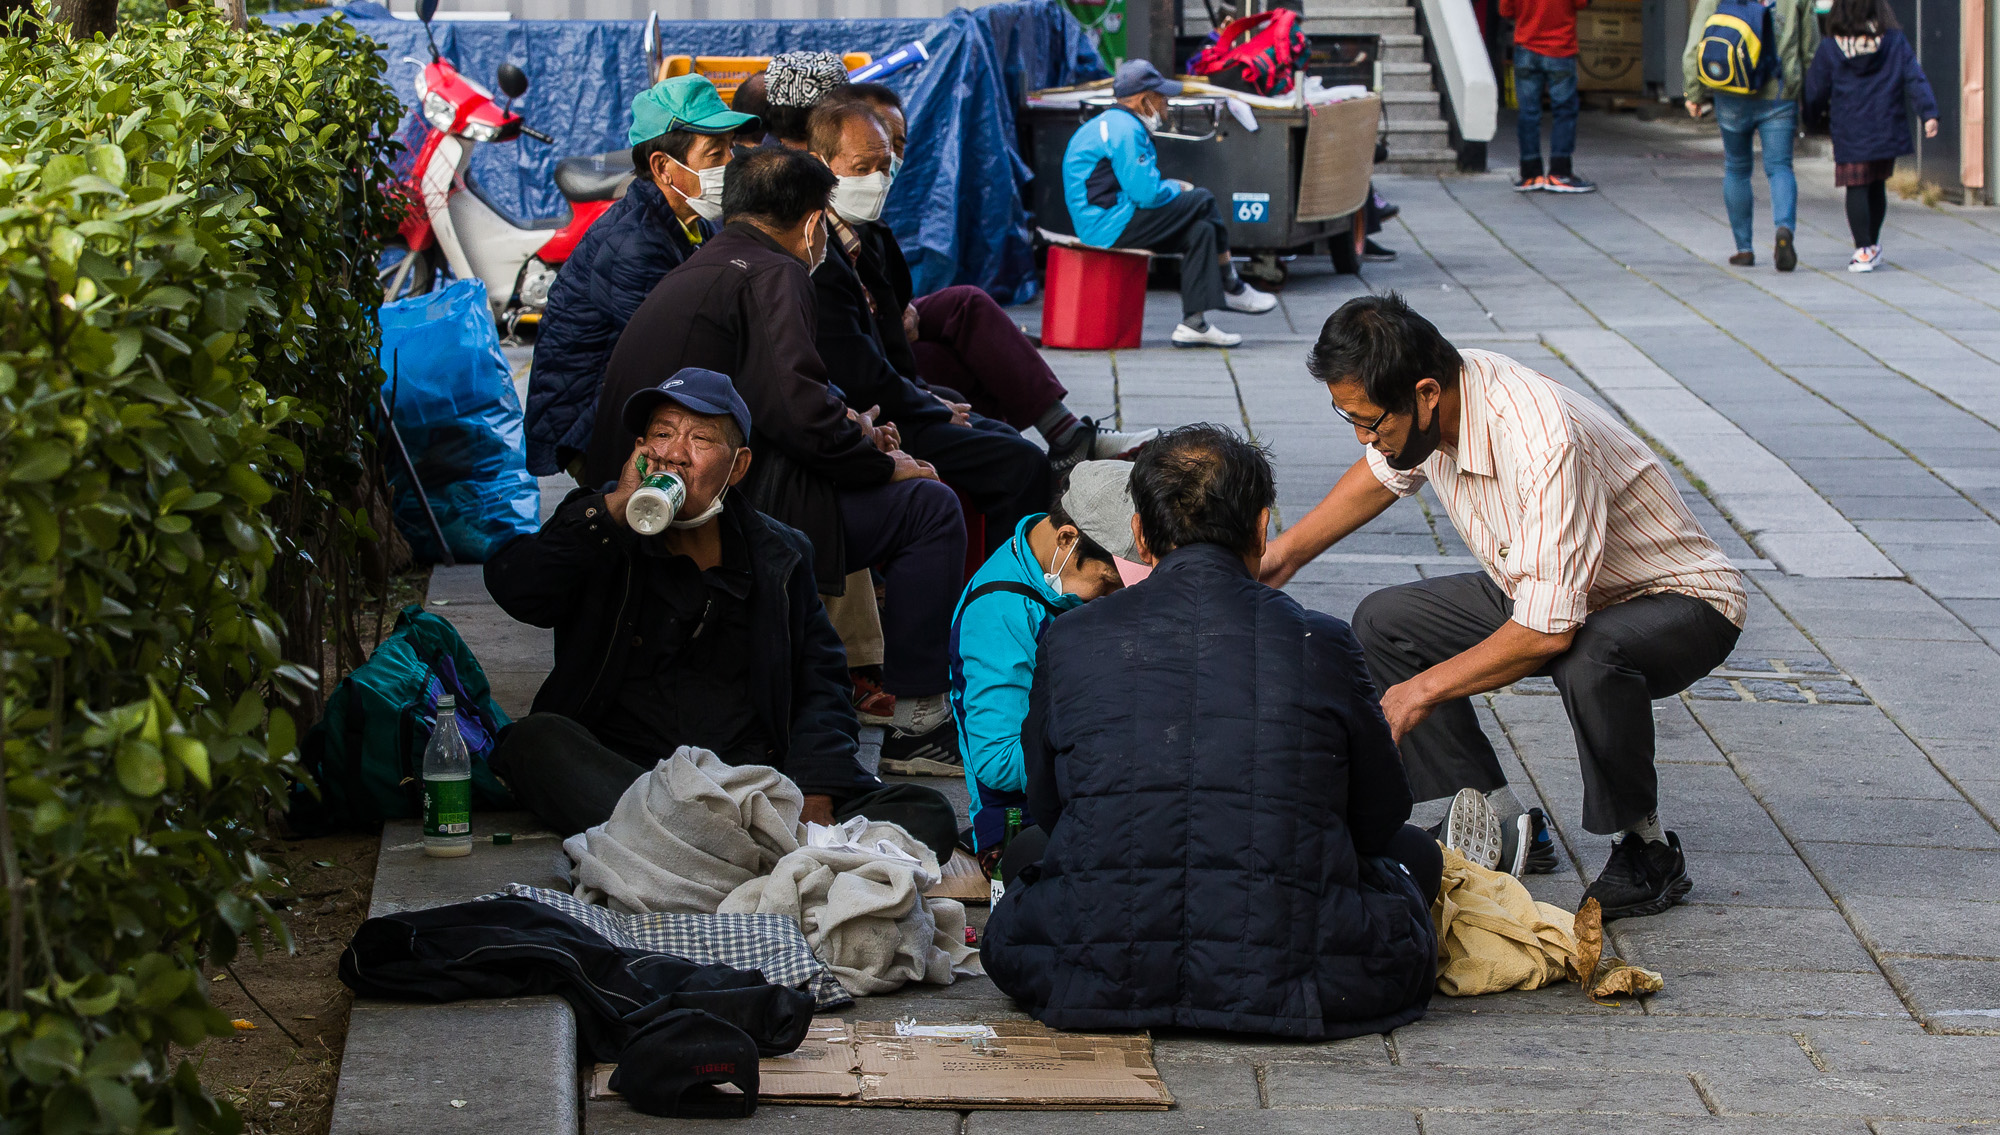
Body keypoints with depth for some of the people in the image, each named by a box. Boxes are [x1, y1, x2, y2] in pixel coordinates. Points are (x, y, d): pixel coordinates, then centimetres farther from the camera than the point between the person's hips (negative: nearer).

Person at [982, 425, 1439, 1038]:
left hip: (1097, 986, -2)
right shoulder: (1320, 643, -4)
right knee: (1414, 851, 29)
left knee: (1023, 852, 32)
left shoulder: (1070, 639, -1)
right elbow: (1380, 819, 10)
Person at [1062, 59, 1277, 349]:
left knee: (1201, 230, 3)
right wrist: (1176, 189, 0)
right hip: (1111, 226, -11)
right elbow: (1147, 194, -21)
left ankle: (1193, 324, -2)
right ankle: (1232, 289, 8)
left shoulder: (1114, 124, 20)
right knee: (1202, 201, -6)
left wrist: (1170, 187, 9)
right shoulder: (1125, 131, -17)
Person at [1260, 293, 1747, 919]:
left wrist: (1424, 691, -29)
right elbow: (1383, 472, 15)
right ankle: (1499, 825, 3)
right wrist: (1286, 552, 13)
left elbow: (1551, 630, -39)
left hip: (1683, 602, -8)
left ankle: (1647, 851, -15)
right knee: (1383, 624, 0)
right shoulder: (1431, 405, -13)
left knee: (1587, 661, -40)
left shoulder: (1542, 440, -38)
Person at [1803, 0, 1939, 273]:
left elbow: (1815, 93, 0)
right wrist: (1929, 113, -11)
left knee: (1856, 190, 2)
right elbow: (1915, 80, -8)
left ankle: (1864, 250, -4)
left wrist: (1815, 117, 19)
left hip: (1850, 135, -2)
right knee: (1877, 186, 17)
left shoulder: (1829, 50, -5)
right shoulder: (1896, 42, -1)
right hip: (1887, 131, 2)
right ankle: (1873, 243, 29)